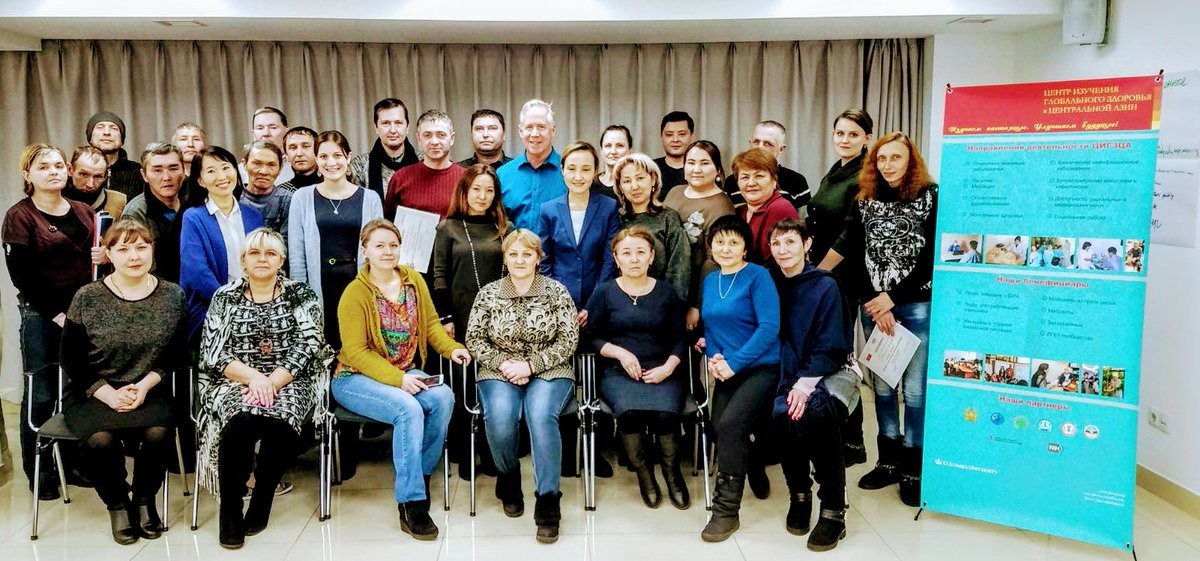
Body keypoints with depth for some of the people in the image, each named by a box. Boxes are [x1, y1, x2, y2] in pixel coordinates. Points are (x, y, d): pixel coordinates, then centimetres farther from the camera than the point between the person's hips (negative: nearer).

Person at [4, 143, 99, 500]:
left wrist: (103, 257, -2)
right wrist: (55, 313, -14)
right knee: (41, 394, 0)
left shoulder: (84, 212, 12)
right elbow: (21, 276, -9)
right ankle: (39, 474, 12)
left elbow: (95, 259, 22)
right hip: (40, 315, -4)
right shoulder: (19, 216, -3)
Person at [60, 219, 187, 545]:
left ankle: (144, 498, 1)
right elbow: (71, 361, 2)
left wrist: (146, 384, -12)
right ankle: (117, 504, 1)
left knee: (158, 433, -31)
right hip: (93, 394, 0)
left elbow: (175, 355, 4)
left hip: (150, 392, 0)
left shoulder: (172, 296, 3)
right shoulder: (87, 298, 0)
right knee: (100, 440, -31)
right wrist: (107, 394, -11)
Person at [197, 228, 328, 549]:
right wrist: (252, 376, -17)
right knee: (240, 422, -31)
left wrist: (272, 382, -18)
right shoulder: (224, 297, 9)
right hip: (236, 382, 1)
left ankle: (261, 501, -8)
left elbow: (306, 347, -5)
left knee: (279, 422, -32)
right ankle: (229, 510, -12)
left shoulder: (301, 295, 5)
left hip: (288, 382, -1)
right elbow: (213, 353, 0)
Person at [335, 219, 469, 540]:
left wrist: (452, 348, -9)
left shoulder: (414, 280, 4)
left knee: (443, 397, -25)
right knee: (409, 409, -33)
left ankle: (420, 477, -7)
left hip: (404, 373, 5)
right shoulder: (355, 293, -12)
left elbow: (431, 323, 11)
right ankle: (410, 503, -24)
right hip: (356, 378, -5)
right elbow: (357, 352, -14)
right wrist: (398, 380, -25)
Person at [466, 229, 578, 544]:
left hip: (549, 373, -1)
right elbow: (474, 339, 5)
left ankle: (548, 501, -23)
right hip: (500, 373, 1)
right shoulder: (488, 293, 7)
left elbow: (568, 340, -2)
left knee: (541, 414, -34)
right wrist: (503, 363, -11)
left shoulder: (557, 292, 3)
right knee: (499, 417, -31)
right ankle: (509, 483, -1)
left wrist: (530, 365, -12)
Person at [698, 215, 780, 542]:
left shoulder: (758, 276, -8)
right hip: (726, 371, 6)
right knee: (720, 427, -13)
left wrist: (734, 362, -18)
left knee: (730, 424, -23)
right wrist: (713, 356, -2)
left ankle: (726, 510, -11)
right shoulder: (710, 280, 11)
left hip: (761, 368, -6)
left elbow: (769, 328, -16)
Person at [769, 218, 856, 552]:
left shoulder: (825, 285, -6)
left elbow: (830, 346, -10)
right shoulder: (773, 286, 6)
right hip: (790, 375, 3)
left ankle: (833, 511, -19)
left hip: (832, 373, -3)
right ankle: (799, 495, -4)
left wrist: (806, 384, -23)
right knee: (784, 414, -29)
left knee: (814, 414, -33)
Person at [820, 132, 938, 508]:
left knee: (914, 388, 0)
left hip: (917, 305, -3)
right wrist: (877, 306, -7)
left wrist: (892, 297, -9)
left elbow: (931, 258, -7)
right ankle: (889, 461, 24)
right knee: (882, 385, 11)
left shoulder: (930, 197, -4)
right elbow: (847, 245, 0)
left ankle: (914, 469, 14)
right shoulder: (864, 200, 5)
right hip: (872, 304, 3)